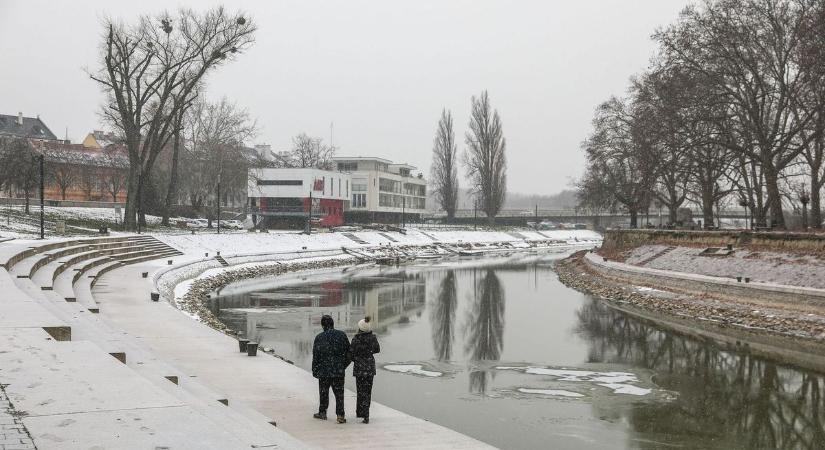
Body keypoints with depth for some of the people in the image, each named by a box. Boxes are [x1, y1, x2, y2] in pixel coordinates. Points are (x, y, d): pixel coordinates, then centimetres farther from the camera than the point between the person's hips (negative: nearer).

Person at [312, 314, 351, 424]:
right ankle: (340, 415, -2)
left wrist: (315, 371, 5)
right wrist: (344, 365, 16)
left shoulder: (319, 337, -8)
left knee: (324, 392, 14)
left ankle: (322, 413, 24)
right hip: (339, 371, 1)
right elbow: (348, 352, 4)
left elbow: (315, 356, -5)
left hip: (324, 371, -1)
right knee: (339, 393, 5)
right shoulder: (342, 335, -2)